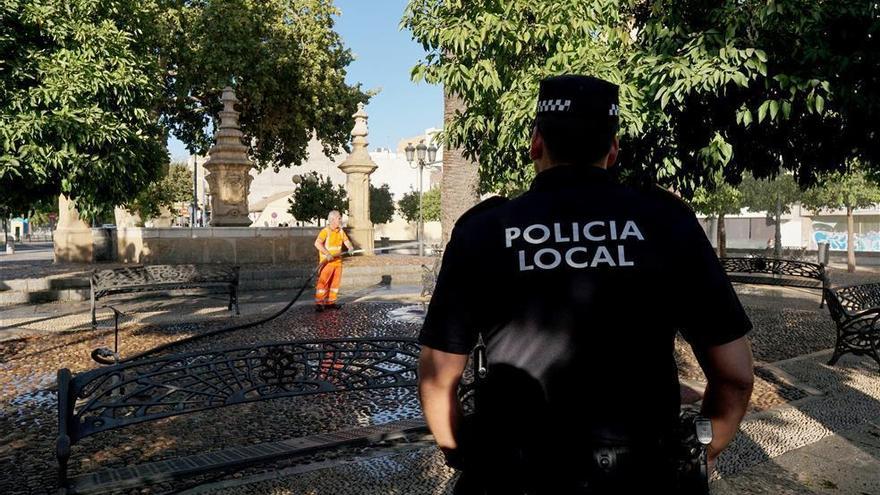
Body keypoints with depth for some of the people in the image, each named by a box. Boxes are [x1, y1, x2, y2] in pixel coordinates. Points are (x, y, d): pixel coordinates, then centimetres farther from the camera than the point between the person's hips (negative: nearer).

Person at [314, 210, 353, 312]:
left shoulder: (341, 231, 9)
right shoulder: (325, 231, -14)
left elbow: (346, 241, 9)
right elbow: (317, 243, -24)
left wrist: (350, 247, -14)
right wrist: (327, 254, -30)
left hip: (338, 261, 7)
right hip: (327, 261, -7)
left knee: (335, 282, 10)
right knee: (323, 282, -5)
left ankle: (330, 302, 20)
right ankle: (318, 303, 0)